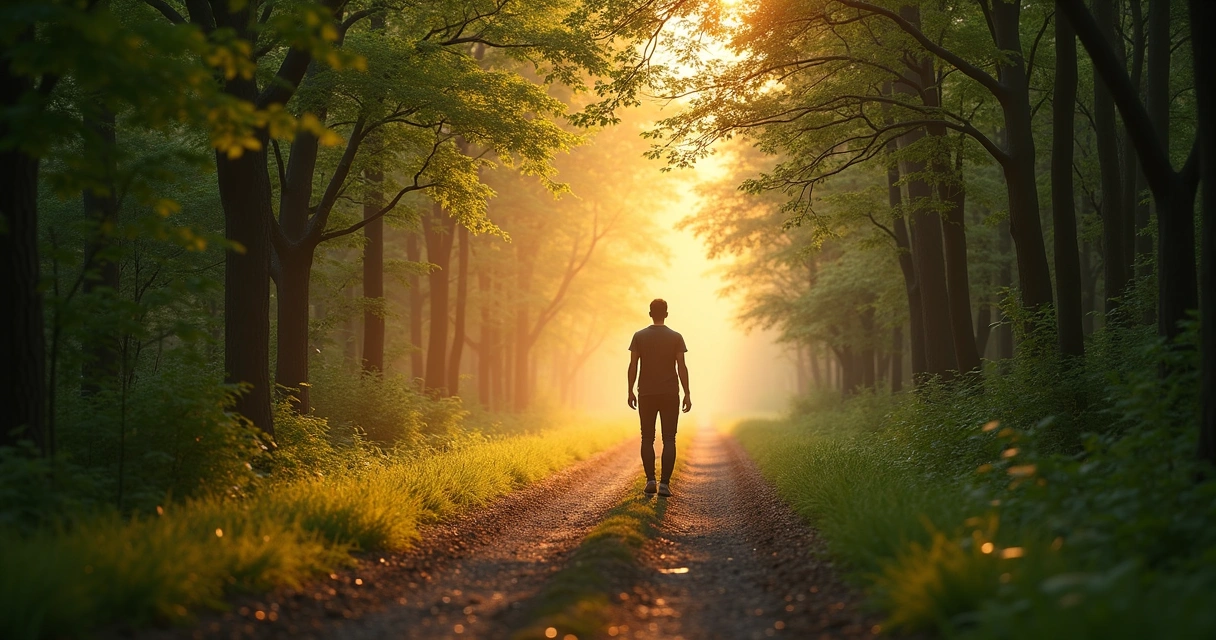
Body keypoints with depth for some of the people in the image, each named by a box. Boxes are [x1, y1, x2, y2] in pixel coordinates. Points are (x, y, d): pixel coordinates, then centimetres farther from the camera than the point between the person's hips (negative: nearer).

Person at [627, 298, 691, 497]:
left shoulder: (639, 337, 1)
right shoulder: (676, 337, -1)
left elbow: (633, 366, -1)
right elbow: (681, 367, -4)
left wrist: (630, 392, 5)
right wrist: (687, 394, 0)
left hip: (646, 394, 1)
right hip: (670, 394, -1)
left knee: (647, 438, 9)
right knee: (669, 439, 1)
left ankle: (650, 479, -4)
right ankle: (664, 483, -8)